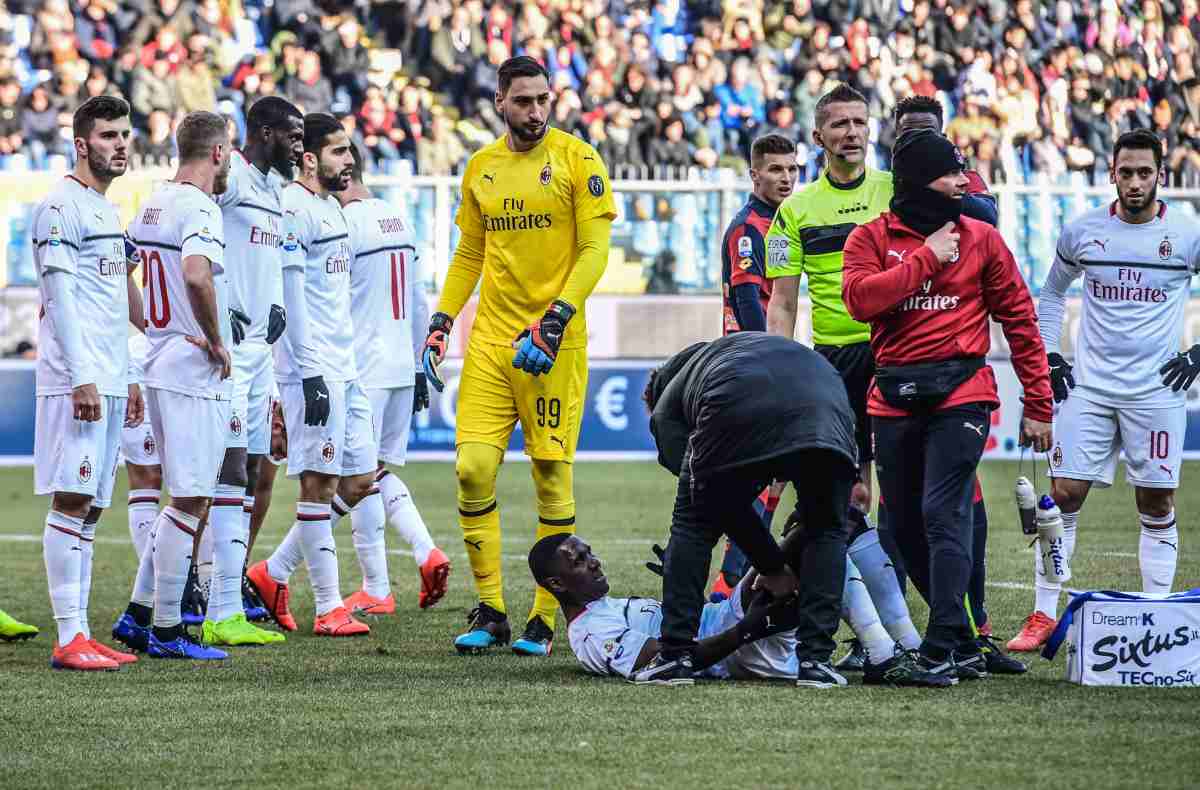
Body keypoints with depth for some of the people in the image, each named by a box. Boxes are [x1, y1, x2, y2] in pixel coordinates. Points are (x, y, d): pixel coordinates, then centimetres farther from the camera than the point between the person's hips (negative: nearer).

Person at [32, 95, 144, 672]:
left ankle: (81, 634, 10)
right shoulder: (61, 207, -9)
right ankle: (69, 639, -12)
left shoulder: (107, 211, 20)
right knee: (71, 501, -10)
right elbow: (59, 297, -15)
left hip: (108, 382, 9)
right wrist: (82, 379, -20)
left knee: (89, 508, 9)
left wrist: (127, 380, 22)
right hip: (76, 380, -9)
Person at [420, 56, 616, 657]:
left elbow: (594, 250, -7)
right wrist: (441, 322, 10)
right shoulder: (481, 168, 12)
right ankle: (490, 613, 3)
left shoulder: (577, 160, -3)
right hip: (490, 339, 4)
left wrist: (557, 319, -18)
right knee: (472, 469, -6)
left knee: (553, 479, -2)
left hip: (554, 342, -4)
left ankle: (544, 619, 7)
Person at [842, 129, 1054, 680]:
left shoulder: (980, 238, 7)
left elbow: (1019, 321, 10)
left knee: (943, 515, -16)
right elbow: (859, 298, -12)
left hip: (961, 394, -3)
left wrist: (1038, 405, 7)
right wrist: (927, 259, -11)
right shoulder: (872, 238, 7)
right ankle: (964, 645, 17)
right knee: (905, 527, 6)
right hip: (894, 401, 3)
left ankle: (944, 648, -19)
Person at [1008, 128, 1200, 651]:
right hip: (1088, 387, 1)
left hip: (1156, 390, -1)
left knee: (1156, 504, 1)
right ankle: (1043, 616, 4)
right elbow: (1052, 292, 20)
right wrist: (1049, 357, 10)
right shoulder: (1082, 231, 3)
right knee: (1064, 494, -3)